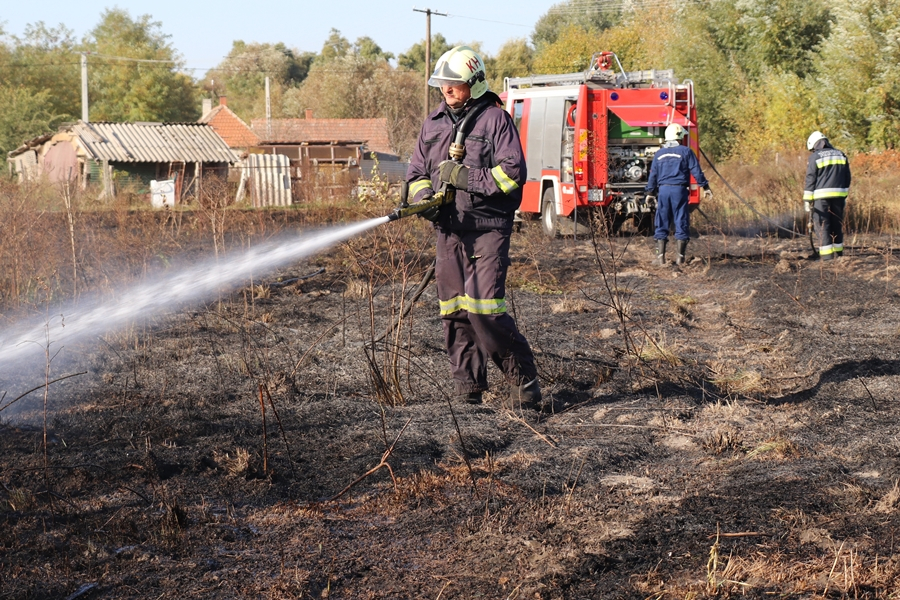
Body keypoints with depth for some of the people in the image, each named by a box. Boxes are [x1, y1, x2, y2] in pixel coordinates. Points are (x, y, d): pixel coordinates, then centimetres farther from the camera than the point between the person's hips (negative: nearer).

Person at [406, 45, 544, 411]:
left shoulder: (495, 119, -3)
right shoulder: (434, 124, 15)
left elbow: (513, 173, -11)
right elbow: (416, 172, 19)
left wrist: (463, 177, -17)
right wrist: (423, 197, -3)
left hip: (487, 229, -6)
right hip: (449, 230, 6)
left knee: (484, 310, -16)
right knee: (454, 315, 5)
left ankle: (524, 385, -4)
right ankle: (468, 392, 13)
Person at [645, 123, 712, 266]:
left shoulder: (659, 154, 12)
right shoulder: (686, 151, 0)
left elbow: (653, 175, 13)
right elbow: (696, 171, -3)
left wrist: (650, 192, 21)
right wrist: (705, 187, 2)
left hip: (663, 190, 3)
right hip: (679, 190, -3)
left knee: (662, 224, 6)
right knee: (681, 222, 3)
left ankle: (660, 257, 2)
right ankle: (680, 257, 3)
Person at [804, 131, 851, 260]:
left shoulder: (815, 157, -3)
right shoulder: (841, 155, 13)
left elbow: (810, 180, -5)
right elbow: (847, 178, 16)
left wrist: (807, 200, -2)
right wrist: (844, 196, 21)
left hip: (821, 196, -5)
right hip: (839, 194, 5)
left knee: (822, 224, -2)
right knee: (837, 223, 14)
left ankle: (826, 254, -8)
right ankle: (838, 252, 18)